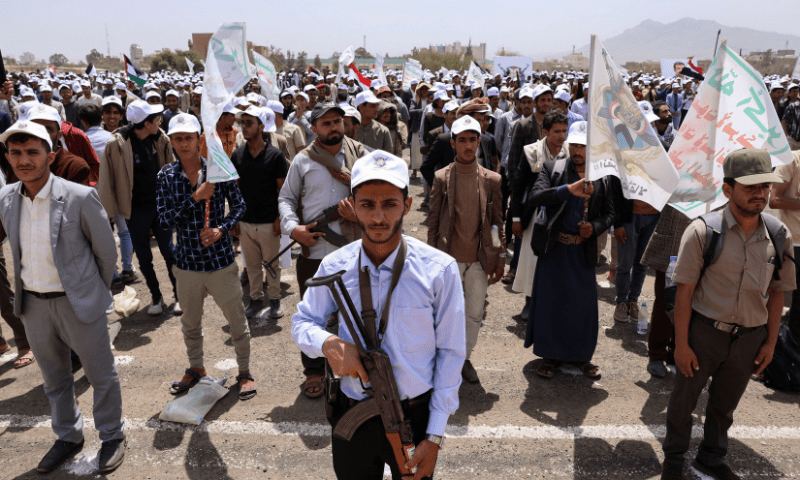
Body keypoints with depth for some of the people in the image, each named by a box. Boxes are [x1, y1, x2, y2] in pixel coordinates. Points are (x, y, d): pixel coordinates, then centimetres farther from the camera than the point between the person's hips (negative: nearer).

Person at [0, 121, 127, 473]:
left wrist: (95, 293, 4)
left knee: (101, 375, 10)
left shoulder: (80, 198, -18)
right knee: (54, 378, 20)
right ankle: (68, 437, 40)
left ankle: (112, 437, 30)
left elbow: (106, 252, -7)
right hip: (32, 304, 5)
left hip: (78, 303, -5)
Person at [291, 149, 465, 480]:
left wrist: (434, 437, -8)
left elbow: (450, 354, -8)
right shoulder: (334, 267, -8)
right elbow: (302, 323, 4)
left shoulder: (439, 270, -14)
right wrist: (328, 343, -20)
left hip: (415, 419, -1)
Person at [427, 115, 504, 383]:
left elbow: (498, 222, 6)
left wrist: (500, 258, 4)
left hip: (480, 260, 2)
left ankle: (465, 358, 30)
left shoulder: (492, 180, 2)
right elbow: (433, 221, 1)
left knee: (475, 314, 10)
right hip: (449, 259, -1)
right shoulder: (441, 178, -2)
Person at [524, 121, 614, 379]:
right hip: (555, 247, -2)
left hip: (583, 249, 2)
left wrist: (594, 227, -10)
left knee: (584, 303, 10)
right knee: (550, 301, 7)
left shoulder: (602, 177, 3)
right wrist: (568, 189, -32)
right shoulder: (552, 169, -3)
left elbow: (609, 212, 9)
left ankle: (580, 355, 30)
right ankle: (549, 354, 24)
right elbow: (535, 197, -19)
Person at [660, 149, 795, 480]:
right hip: (704, 332, -3)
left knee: (725, 404, 22)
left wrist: (770, 342, 7)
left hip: (750, 338, 4)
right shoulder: (702, 231, -15)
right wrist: (681, 344, -12)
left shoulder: (779, 235, -3)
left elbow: (777, 292, 7)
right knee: (683, 401, 13)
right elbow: (685, 291, -13)